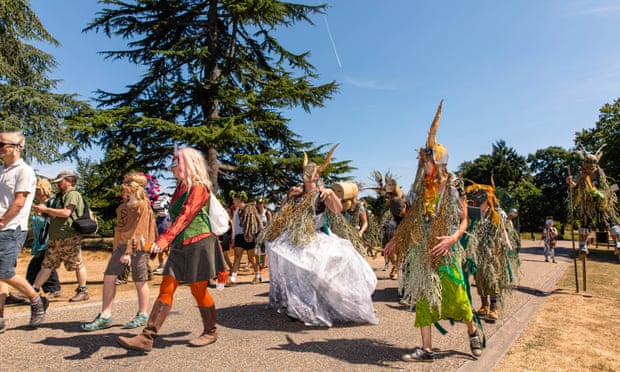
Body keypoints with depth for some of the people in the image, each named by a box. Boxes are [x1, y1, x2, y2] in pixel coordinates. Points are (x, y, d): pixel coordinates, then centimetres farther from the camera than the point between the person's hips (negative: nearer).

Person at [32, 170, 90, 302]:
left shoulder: (73, 194, -7)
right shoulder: (60, 196, 23)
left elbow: (66, 213, -19)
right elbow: (55, 215, 28)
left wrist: (46, 209, -11)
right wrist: (41, 211, 11)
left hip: (70, 237, -9)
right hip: (55, 237, 9)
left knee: (77, 264, -1)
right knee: (47, 265, 10)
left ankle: (83, 291, 7)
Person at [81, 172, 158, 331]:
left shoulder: (142, 205, -10)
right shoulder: (124, 205, 16)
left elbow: (138, 230, -15)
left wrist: (129, 251, -18)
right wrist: (117, 246, 17)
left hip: (137, 246, -8)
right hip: (121, 244, 9)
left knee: (139, 281, 1)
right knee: (109, 276, 3)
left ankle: (142, 316, 16)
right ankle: (105, 316, 12)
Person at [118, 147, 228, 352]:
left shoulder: (199, 188, -12)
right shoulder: (181, 188, 15)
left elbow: (184, 217, -22)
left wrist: (163, 240, -30)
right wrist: (168, 242, 17)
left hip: (198, 245, -8)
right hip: (179, 247, 8)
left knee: (199, 290, 3)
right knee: (166, 289, 3)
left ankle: (210, 332, 21)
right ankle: (147, 338, 5)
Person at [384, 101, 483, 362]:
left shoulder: (453, 188, -5)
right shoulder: (420, 189, 8)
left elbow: (464, 220, -5)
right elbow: (410, 218, 14)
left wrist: (453, 238, -23)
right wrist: (395, 240, 13)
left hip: (445, 251, -4)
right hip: (421, 251, 4)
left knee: (456, 296, 4)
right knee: (422, 297, 4)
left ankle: (473, 332, 36)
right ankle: (427, 349, 13)